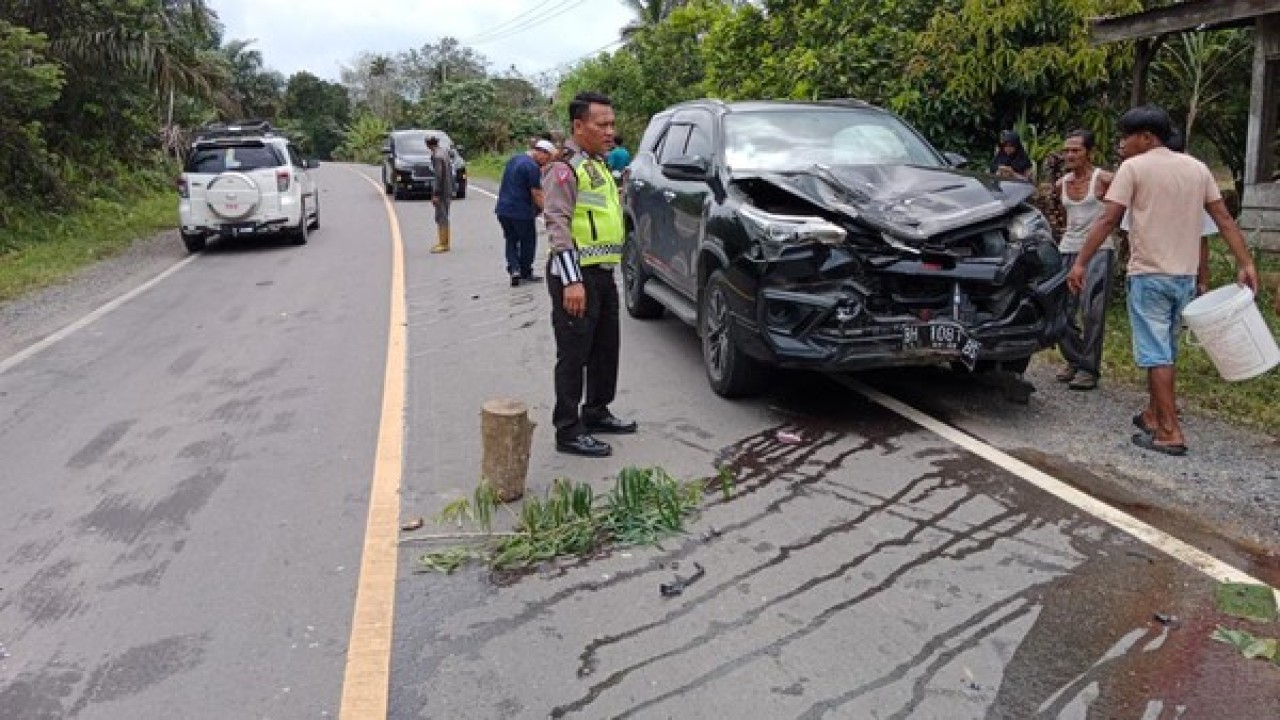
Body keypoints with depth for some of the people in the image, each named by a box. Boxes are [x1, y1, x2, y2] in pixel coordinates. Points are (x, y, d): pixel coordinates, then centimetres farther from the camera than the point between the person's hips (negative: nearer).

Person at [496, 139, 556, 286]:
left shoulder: (514, 159, 14)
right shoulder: (532, 166, -15)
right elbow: (536, 194, -17)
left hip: (503, 209, 8)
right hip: (521, 212, -8)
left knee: (511, 240, 17)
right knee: (528, 241, 9)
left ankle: (514, 269, 1)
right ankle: (525, 272, 18)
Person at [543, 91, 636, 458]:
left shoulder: (599, 165, 19)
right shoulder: (565, 168, -11)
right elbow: (557, 225, -19)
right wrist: (572, 281, -26)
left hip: (603, 273, 10)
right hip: (577, 276, -9)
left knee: (606, 349, 17)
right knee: (573, 355, -4)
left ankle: (597, 413, 32)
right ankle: (568, 431, 3)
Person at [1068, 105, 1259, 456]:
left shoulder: (1133, 168, -6)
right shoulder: (1196, 167, 12)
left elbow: (1107, 221, -12)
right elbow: (1224, 218, 8)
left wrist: (1080, 263, -10)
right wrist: (1245, 263, 6)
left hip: (1150, 275, -6)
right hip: (1186, 275, 6)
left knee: (1156, 354, -4)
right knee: (1165, 351, 18)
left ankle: (1170, 433, -7)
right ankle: (1154, 415, 27)